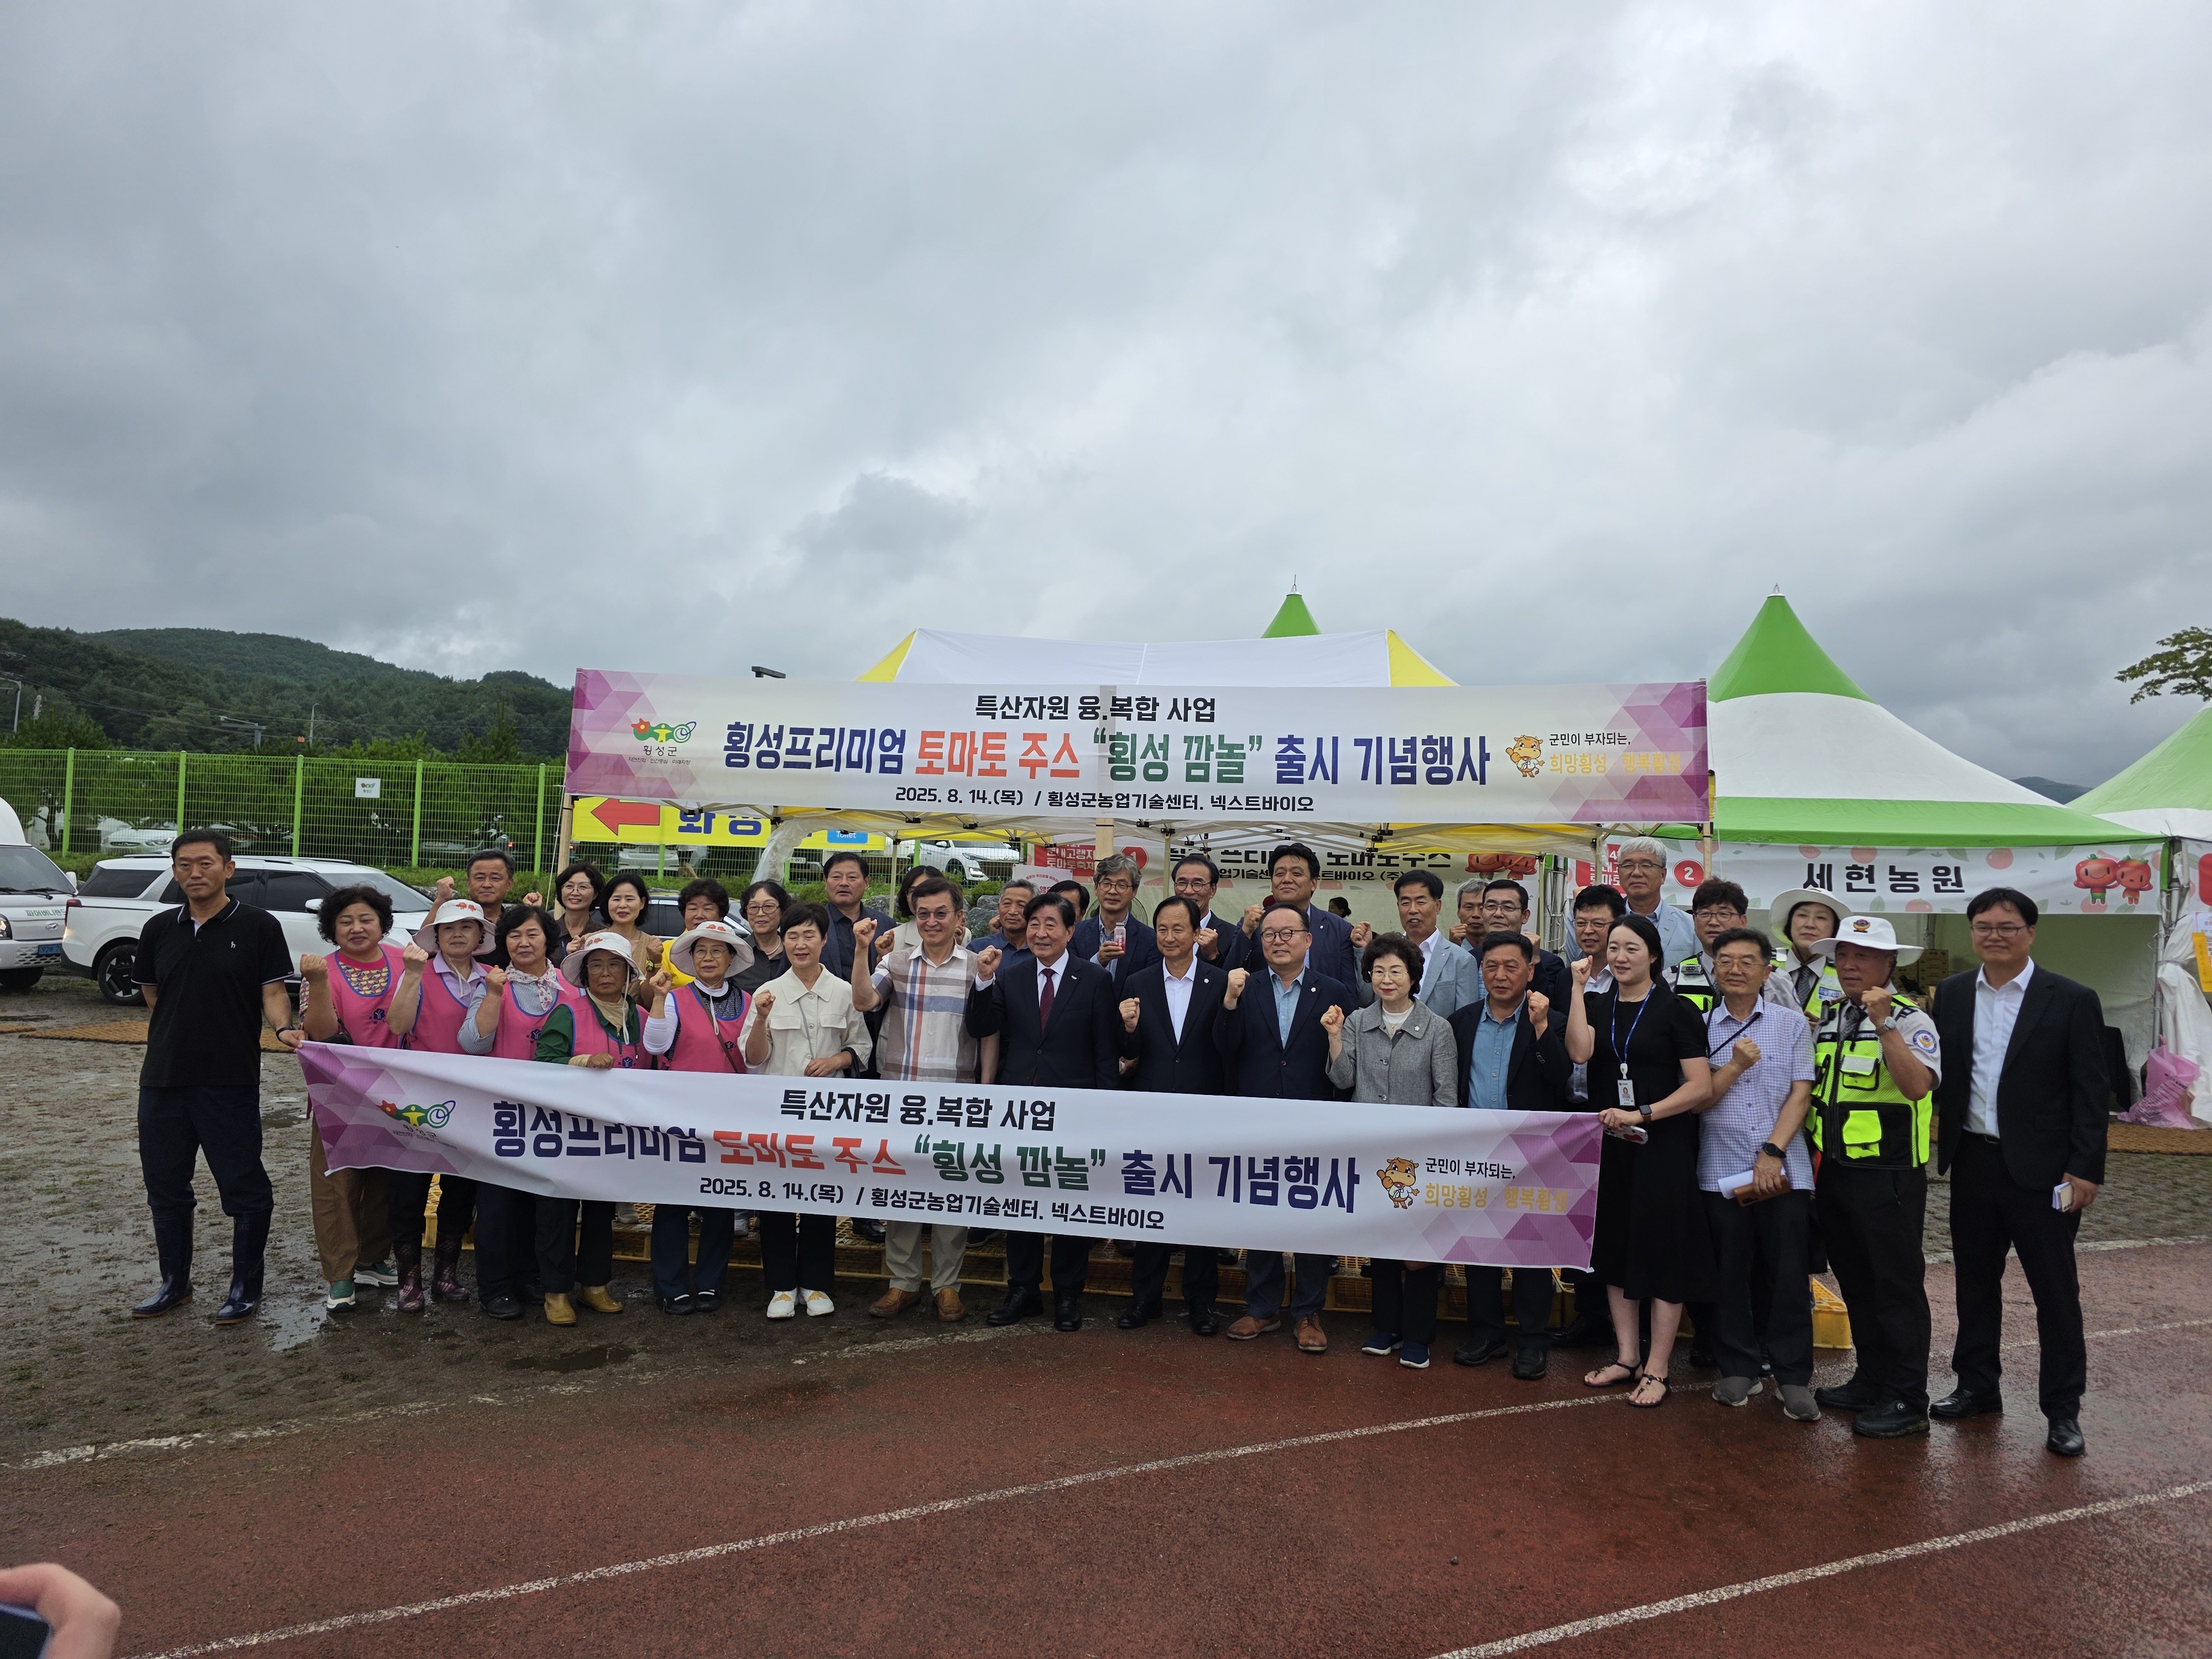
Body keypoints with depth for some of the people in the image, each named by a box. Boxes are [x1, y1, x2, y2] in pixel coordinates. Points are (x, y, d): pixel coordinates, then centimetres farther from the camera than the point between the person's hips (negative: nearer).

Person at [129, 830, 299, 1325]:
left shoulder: (258, 926, -5)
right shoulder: (159, 929, 9)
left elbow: (273, 991, -8)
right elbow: (153, 996, 18)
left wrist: (284, 1028, -26)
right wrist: (174, 1039, 10)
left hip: (230, 1081, -5)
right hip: (162, 1079, 5)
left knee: (244, 1187, 1)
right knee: (165, 1186, 15)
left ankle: (246, 1288, 15)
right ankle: (175, 1283, 30)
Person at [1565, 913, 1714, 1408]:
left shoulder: (1675, 1011, -5)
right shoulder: (1596, 1005, 7)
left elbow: (1702, 1088, -9)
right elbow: (1579, 1051, -13)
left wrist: (1642, 1114, -18)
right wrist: (1579, 987, -11)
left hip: (1662, 1145, -4)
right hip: (1608, 1144, 4)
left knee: (1663, 1253, 1)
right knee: (1615, 1249, 11)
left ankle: (1657, 1369, 11)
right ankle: (1626, 1356, 25)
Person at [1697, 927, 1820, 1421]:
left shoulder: (1792, 1024, 4)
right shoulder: (1701, 1027, 4)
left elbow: (1801, 1095, 0)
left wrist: (1773, 1152, -9)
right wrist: (1734, 1066, -12)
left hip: (1783, 1169, 0)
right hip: (1721, 1170, 0)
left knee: (1789, 1274, 1)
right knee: (1730, 1273, 6)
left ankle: (1794, 1376, 12)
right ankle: (1738, 1369, 19)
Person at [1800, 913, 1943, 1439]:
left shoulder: (1909, 1021, -9)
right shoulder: (1826, 1020, 12)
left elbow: (1918, 1086, -27)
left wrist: (1884, 1025, -31)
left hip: (1889, 1175, -7)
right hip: (1833, 1172, 7)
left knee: (1897, 1286, 0)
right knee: (1854, 1282, 16)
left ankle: (1906, 1400, 10)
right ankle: (1871, 1380, 29)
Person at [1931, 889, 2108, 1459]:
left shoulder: (2073, 1001, -7)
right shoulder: (1952, 994, 5)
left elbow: (2091, 1092, -8)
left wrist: (2085, 1169, -12)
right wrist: (1943, 1140, 2)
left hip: (2041, 1170, -4)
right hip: (1972, 1162, 4)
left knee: (2055, 1289, 5)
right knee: (1975, 1281, 14)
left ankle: (2063, 1408, 19)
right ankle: (1977, 1386, 29)